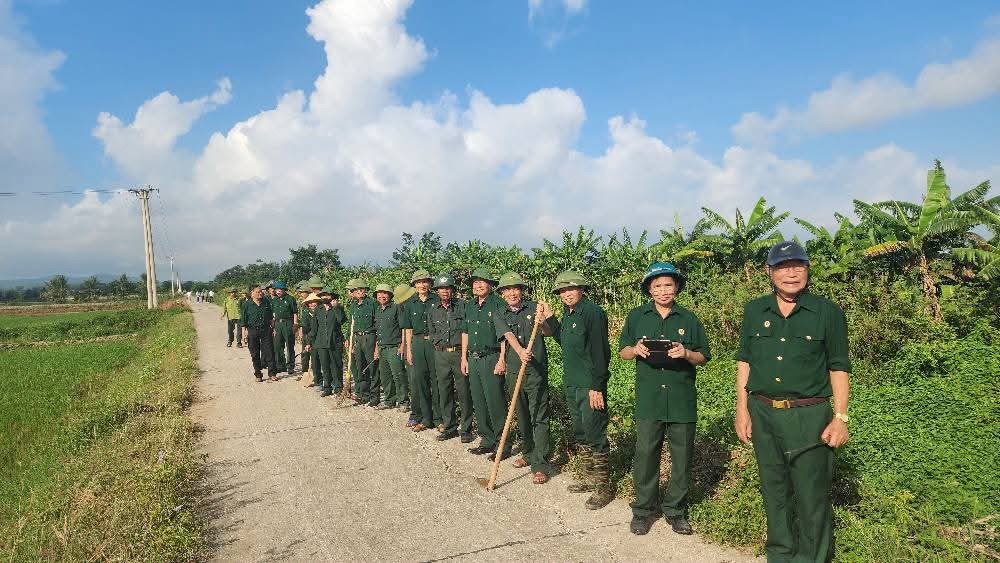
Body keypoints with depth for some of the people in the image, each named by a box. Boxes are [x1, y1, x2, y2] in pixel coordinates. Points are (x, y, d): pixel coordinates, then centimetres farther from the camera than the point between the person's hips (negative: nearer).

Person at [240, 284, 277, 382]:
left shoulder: (266, 302, 6)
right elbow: (243, 321, -1)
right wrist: (244, 334, -5)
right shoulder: (246, 304, -2)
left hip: (266, 330, 2)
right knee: (255, 354, 5)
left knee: (269, 351, -3)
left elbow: (271, 318, 16)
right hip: (252, 331, -2)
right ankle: (258, 375, 16)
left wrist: (273, 328, 13)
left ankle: (272, 374, 2)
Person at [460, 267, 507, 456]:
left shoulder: (498, 304, -7)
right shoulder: (469, 305, 14)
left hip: (492, 359, -7)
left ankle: (502, 442, 5)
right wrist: (464, 357, 15)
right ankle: (487, 440, 22)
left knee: (495, 403, -5)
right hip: (473, 359, 7)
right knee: (479, 403, 11)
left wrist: (502, 360, -15)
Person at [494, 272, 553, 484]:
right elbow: (509, 336, -11)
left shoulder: (534, 308, 1)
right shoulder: (501, 317, 7)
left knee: (539, 417, -5)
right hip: (514, 371, 4)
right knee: (522, 416, 14)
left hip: (536, 371, -4)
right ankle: (528, 453, 31)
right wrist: (520, 351, -31)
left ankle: (541, 465, -3)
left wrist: (541, 322, -26)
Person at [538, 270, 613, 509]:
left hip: (590, 385, -9)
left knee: (595, 436, -3)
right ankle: (590, 479, 32)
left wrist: (596, 387, -21)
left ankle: (604, 487, 8)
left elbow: (599, 352, -19)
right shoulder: (568, 313, 11)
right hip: (571, 383, 9)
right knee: (579, 435, 18)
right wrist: (549, 319, 12)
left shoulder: (593, 312, -16)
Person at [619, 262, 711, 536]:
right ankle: (642, 510, 16)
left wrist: (686, 353, -13)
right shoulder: (637, 316, 8)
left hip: (682, 400, 1)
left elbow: (703, 357, 8)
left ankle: (675, 510, 22)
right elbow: (623, 352, 11)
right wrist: (636, 350, -11)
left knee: (682, 457, 7)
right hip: (648, 400, 0)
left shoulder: (689, 319, 7)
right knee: (645, 455, 0)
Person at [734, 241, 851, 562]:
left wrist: (840, 417, -5)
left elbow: (839, 368, 1)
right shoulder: (754, 311, 6)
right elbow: (744, 362, 10)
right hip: (763, 413, 3)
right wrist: (742, 409, 5)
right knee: (774, 491, 14)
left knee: (812, 497, 2)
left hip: (809, 417, -3)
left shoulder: (828, 312, -2)